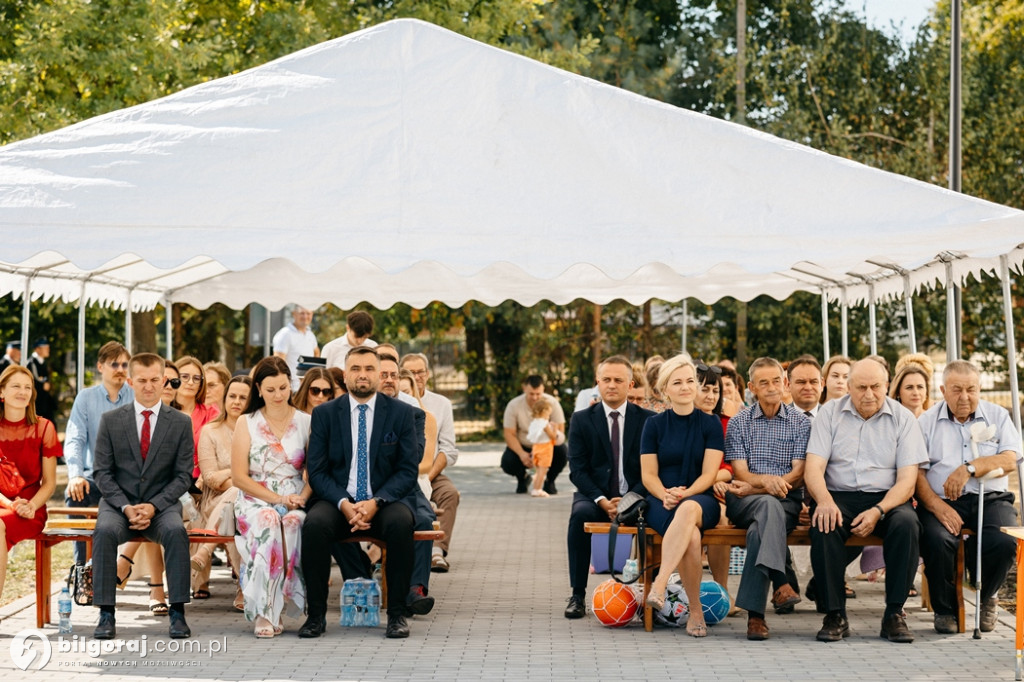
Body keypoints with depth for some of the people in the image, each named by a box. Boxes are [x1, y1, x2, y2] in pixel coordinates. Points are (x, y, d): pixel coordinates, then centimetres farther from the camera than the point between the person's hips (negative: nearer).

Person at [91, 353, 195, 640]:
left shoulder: (180, 423, 4)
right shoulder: (111, 421, 5)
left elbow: (183, 476, 1)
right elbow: (103, 473, 3)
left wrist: (153, 506, -13)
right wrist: (126, 507, -13)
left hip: (161, 505, 0)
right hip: (119, 503, 0)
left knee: (176, 530, -33)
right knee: (105, 530, -33)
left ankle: (177, 613, -28)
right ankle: (106, 615, -28)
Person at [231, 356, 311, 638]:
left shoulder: (305, 422, 12)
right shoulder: (246, 423, 10)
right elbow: (239, 477, 2)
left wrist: (302, 498, -15)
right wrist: (277, 498, -11)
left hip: (295, 502, 1)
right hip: (254, 501, -1)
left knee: (293, 524, -36)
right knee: (267, 523, -37)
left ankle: (269, 610, -27)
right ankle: (264, 611, -33)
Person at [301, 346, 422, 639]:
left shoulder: (401, 413, 4)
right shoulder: (324, 414, 6)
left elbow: (408, 470, -2)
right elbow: (317, 472, 1)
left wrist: (376, 502, -18)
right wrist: (343, 503, -18)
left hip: (387, 501, 0)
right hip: (339, 502, 1)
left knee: (400, 522, -34)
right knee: (315, 523, -32)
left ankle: (397, 613, -22)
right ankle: (316, 614, -21)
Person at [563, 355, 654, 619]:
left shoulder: (647, 420, 5)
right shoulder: (582, 420, 5)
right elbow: (577, 470, -1)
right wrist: (602, 501, -17)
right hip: (594, 496, 1)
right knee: (580, 514, -34)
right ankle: (577, 595, -26)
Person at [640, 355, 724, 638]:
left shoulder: (711, 424, 8)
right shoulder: (654, 424, 9)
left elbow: (709, 474, 0)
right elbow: (648, 474, 6)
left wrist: (685, 494, -19)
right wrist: (665, 496, -15)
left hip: (701, 500, 0)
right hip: (661, 502, 0)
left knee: (689, 510, -40)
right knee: (691, 536, -34)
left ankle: (659, 584, -50)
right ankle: (695, 611, -25)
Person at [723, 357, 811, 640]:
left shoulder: (800, 422, 9)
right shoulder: (739, 422, 11)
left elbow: (798, 476, -1)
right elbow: (741, 473, 0)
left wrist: (753, 487, -12)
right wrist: (766, 481, -24)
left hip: (787, 502, 0)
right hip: (744, 502, 0)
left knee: (758, 531, -35)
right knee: (768, 506, -38)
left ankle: (755, 613, -42)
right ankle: (781, 583, -52)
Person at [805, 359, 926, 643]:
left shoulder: (903, 418, 4)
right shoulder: (830, 413, 6)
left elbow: (907, 479, -3)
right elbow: (813, 467, -2)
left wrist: (878, 511, -20)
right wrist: (824, 500, -25)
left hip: (886, 497, 0)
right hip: (838, 495, 0)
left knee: (906, 523, -32)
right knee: (823, 524, -33)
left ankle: (894, 614, -23)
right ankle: (835, 614, -25)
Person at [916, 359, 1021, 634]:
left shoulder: (997, 416, 14)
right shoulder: (927, 421, 10)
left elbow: (1009, 460, -1)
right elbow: (916, 472, -1)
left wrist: (971, 467, -17)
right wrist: (937, 506, -18)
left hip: (990, 498, 1)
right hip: (942, 501, -1)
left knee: (1006, 542, -31)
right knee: (937, 539, -34)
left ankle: (987, 596, 4)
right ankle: (945, 609, -6)